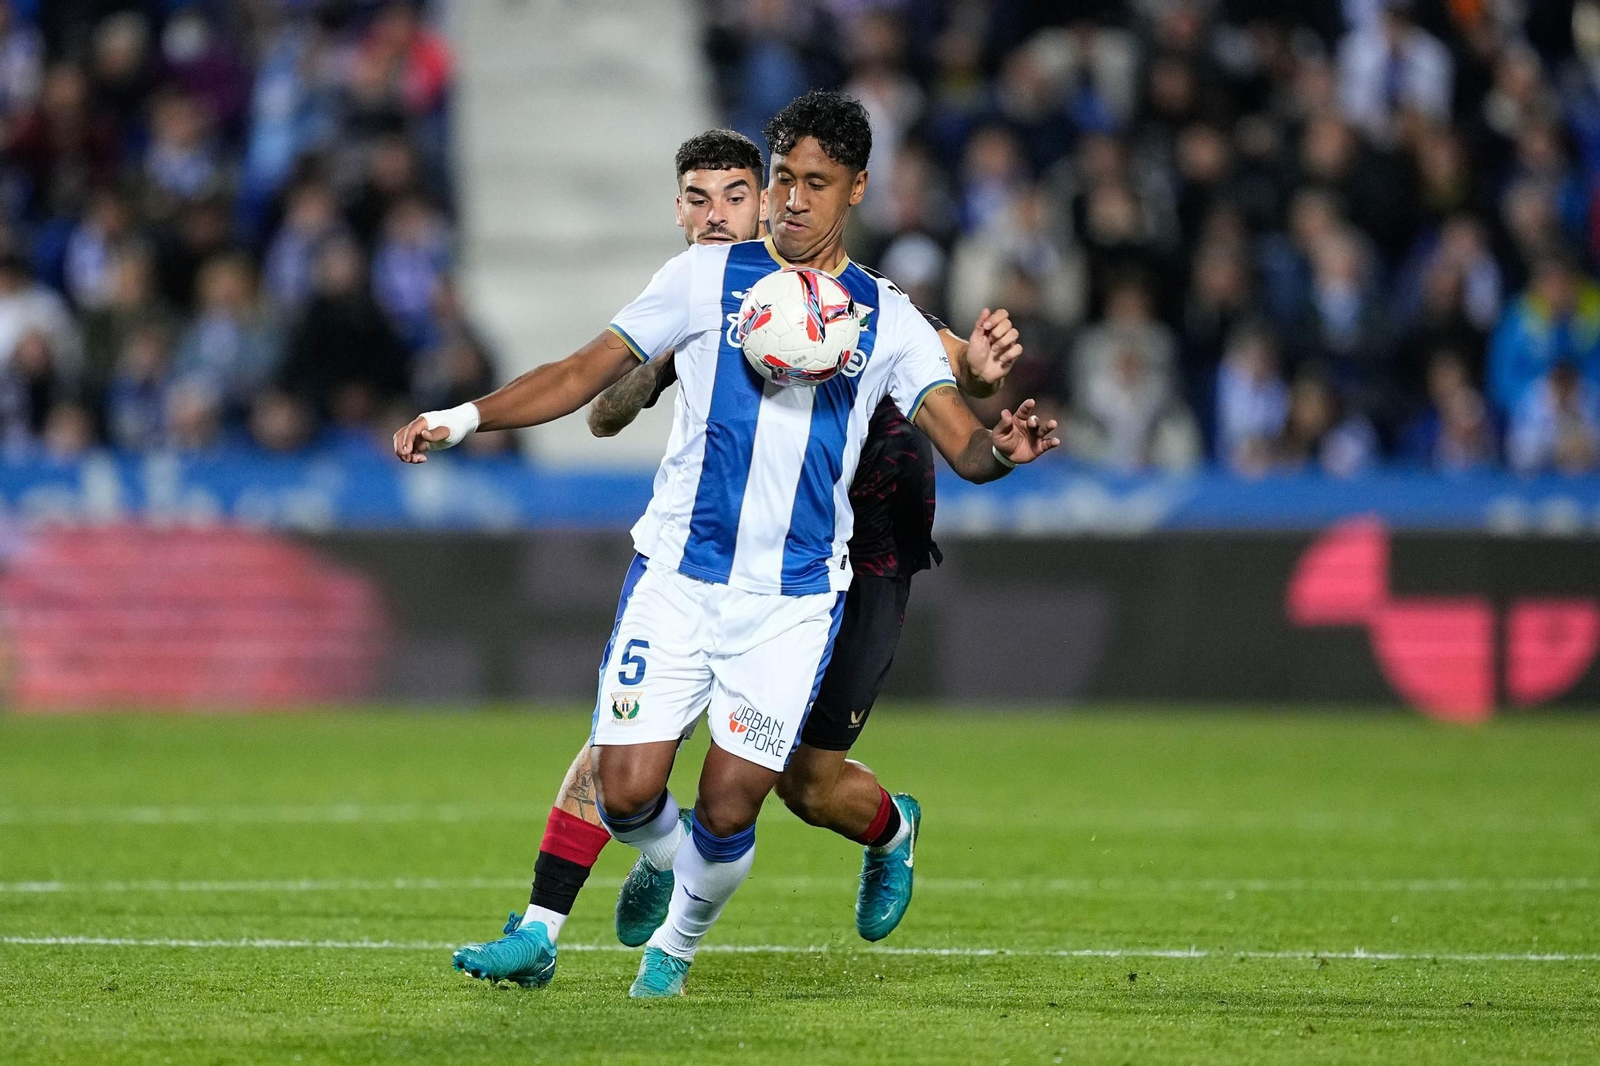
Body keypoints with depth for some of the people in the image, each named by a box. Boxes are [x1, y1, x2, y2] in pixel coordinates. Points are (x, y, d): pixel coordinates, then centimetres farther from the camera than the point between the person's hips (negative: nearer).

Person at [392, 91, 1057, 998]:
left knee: (727, 811, -5)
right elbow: (587, 375, 7)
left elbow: (962, 445, -2)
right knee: (626, 794, -8)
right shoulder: (707, 278, 5)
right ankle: (666, 853, 29)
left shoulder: (889, 320, 6)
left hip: (795, 603, 0)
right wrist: (464, 418, -4)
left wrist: (1003, 448, -26)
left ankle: (679, 942, 26)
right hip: (676, 577, 0)